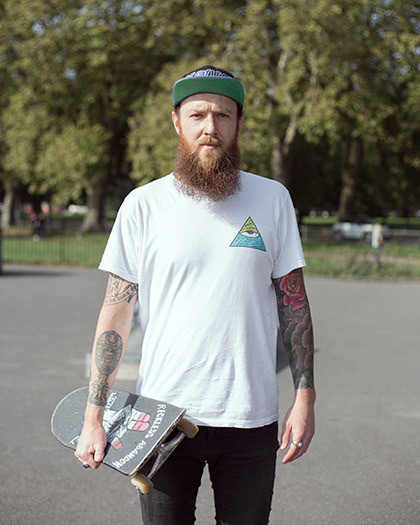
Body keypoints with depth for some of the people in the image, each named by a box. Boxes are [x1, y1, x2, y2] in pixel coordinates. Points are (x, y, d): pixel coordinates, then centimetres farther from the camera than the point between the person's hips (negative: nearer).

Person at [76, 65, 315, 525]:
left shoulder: (272, 199, 4)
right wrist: (93, 418, -3)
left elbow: (293, 303, 7)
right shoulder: (143, 204, 0)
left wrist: (305, 399, 1)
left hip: (250, 418, 1)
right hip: (162, 415, -1)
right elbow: (115, 314, 0)